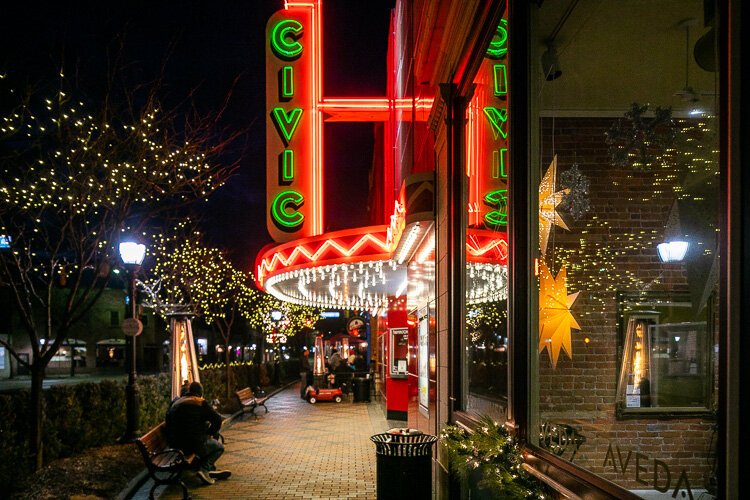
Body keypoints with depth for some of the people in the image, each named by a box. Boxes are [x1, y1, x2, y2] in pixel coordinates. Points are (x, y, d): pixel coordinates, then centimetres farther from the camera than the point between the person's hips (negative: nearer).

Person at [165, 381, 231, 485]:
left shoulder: (175, 402, 11)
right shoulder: (201, 403, -7)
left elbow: (168, 419, 23)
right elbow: (217, 419, -11)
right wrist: (209, 433, 6)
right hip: (194, 444, -6)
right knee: (220, 447, 20)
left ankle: (211, 469, 25)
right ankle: (204, 469, -3)